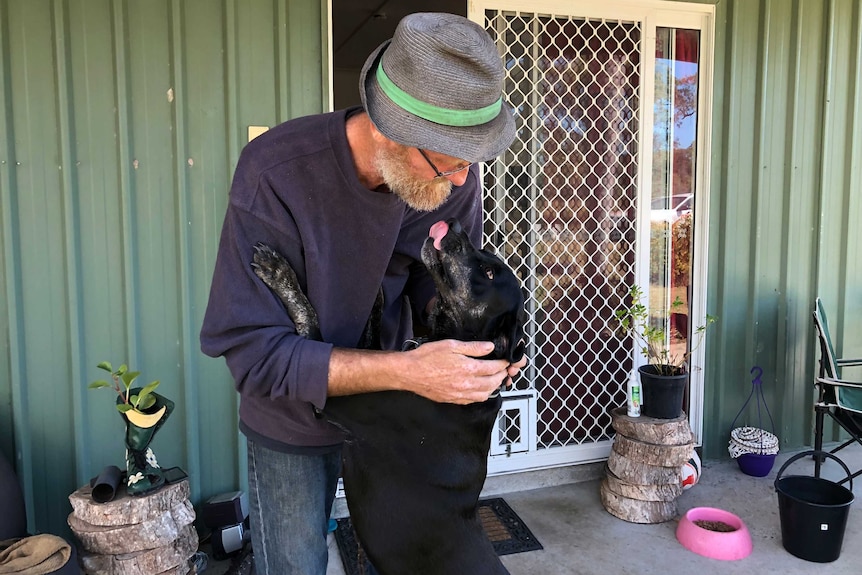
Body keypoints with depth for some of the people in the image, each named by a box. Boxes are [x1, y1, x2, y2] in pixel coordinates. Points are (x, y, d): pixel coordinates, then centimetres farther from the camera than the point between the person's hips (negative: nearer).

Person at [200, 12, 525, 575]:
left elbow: (431, 288, -4)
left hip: (390, 410, 3)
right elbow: (254, 349, -31)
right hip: (295, 420, -3)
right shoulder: (275, 172, -31)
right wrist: (406, 370, -39)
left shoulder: (453, 174, -19)